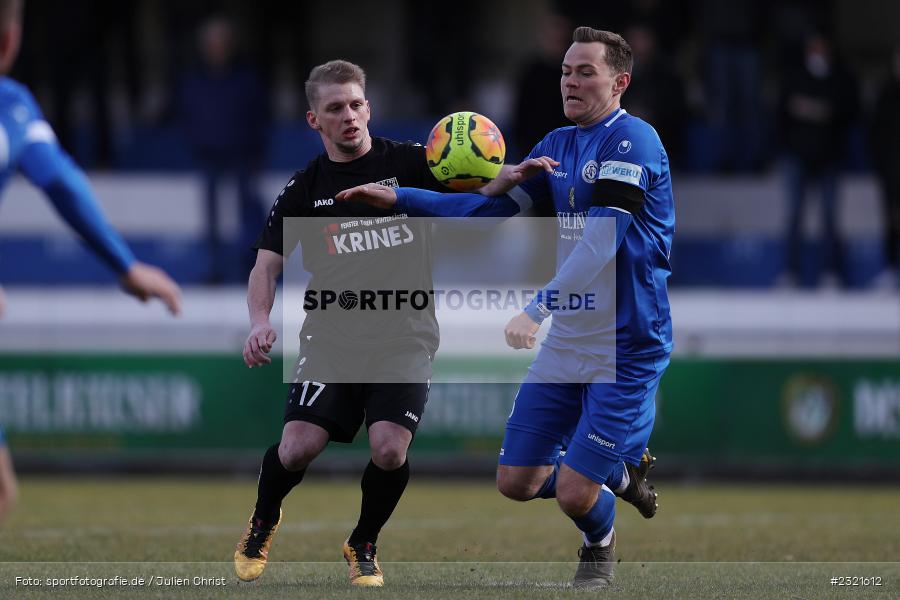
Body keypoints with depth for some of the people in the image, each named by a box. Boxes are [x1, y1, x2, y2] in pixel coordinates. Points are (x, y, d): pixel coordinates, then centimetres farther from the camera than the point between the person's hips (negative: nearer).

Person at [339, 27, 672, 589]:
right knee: (516, 482, 6)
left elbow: (601, 242, -26)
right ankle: (620, 472, 34)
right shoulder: (558, 145, 10)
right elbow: (493, 206, 16)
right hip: (566, 343, 8)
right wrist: (398, 197, 7)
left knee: (573, 495, -9)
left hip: (628, 348, -8)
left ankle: (600, 544, 27)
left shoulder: (633, 141, -17)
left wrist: (537, 310, -34)